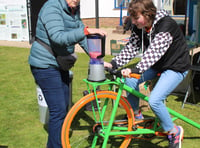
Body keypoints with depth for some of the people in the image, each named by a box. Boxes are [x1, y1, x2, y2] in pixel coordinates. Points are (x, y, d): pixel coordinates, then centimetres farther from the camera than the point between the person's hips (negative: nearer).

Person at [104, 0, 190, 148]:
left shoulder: (166, 26, -29)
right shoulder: (139, 27, -7)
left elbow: (154, 51, -41)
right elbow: (131, 48, -10)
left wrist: (135, 70, -54)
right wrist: (113, 63, -23)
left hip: (176, 66, -7)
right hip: (157, 65, 7)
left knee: (154, 100, -22)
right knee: (130, 80, -12)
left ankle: (174, 131, 4)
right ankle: (136, 115, 12)